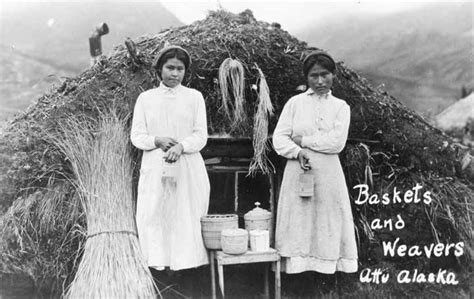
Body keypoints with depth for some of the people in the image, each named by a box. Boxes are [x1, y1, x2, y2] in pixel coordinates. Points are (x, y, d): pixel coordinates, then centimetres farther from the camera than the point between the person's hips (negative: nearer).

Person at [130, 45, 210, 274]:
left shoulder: (194, 97, 7)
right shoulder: (145, 98, 9)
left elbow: (201, 135, 0)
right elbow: (136, 135, 5)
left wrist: (181, 146, -18)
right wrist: (157, 140, -14)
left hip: (187, 169, 0)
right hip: (154, 168, 1)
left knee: (186, 217, 0)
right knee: (152, 216, -2)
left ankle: (187, 260, 10)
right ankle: (158, 262, 8)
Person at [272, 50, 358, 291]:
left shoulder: (340, 107, 7)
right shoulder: (295, 103, 6)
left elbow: (337, 142, -7)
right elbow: (279, 138, 0)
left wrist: (302, 139, -7)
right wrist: (297, 152, -16)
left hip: (328, 174, 1)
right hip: (298, 172, 0)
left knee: (328, 222, 4)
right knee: (297, 222, 1)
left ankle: (327, 266, 13)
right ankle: (297, 264, 8)